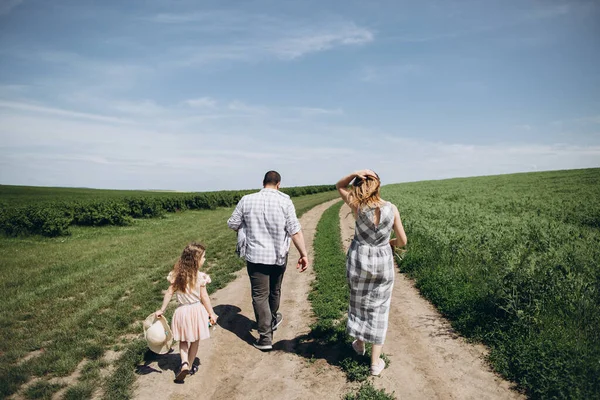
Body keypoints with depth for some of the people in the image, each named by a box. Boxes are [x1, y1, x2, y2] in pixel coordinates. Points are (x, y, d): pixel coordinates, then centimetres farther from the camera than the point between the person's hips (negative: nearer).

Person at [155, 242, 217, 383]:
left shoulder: (176, 275, -7)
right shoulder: (200, 277, -18)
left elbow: (169, 293, -3)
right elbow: (204, 297, -13)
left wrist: (162, 310, 8)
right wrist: (211, 313, -3)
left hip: (182, 311, 3)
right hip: (197, 310, -2)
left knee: (183, 340, 20)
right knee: (195, 341, 18)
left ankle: (184, 363, 0)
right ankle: (190, 366, 31)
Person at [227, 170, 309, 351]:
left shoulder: (246, 200, -5)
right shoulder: (284, 201, -9)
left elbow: (232, 224, 5)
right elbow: (295, 231, -12)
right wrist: (303, 254, -6)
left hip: (256, 255, -1)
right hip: (278, 256, 1)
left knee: (260, 295, 7)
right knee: (275, 291, 23)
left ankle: (265, 337, 6)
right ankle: (273, 320, 46)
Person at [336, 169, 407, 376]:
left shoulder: (358, 206, -14)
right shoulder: (392, 209, -11)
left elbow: (339, 186, 3)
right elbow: (402, 241, -3)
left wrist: (354, 173, -14)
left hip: (359, 260, 0)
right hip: (383, 263, 0)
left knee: (358, 302, 22)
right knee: (378, 309, 10)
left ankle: (359, 344, 41)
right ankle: (376, 362, 16)